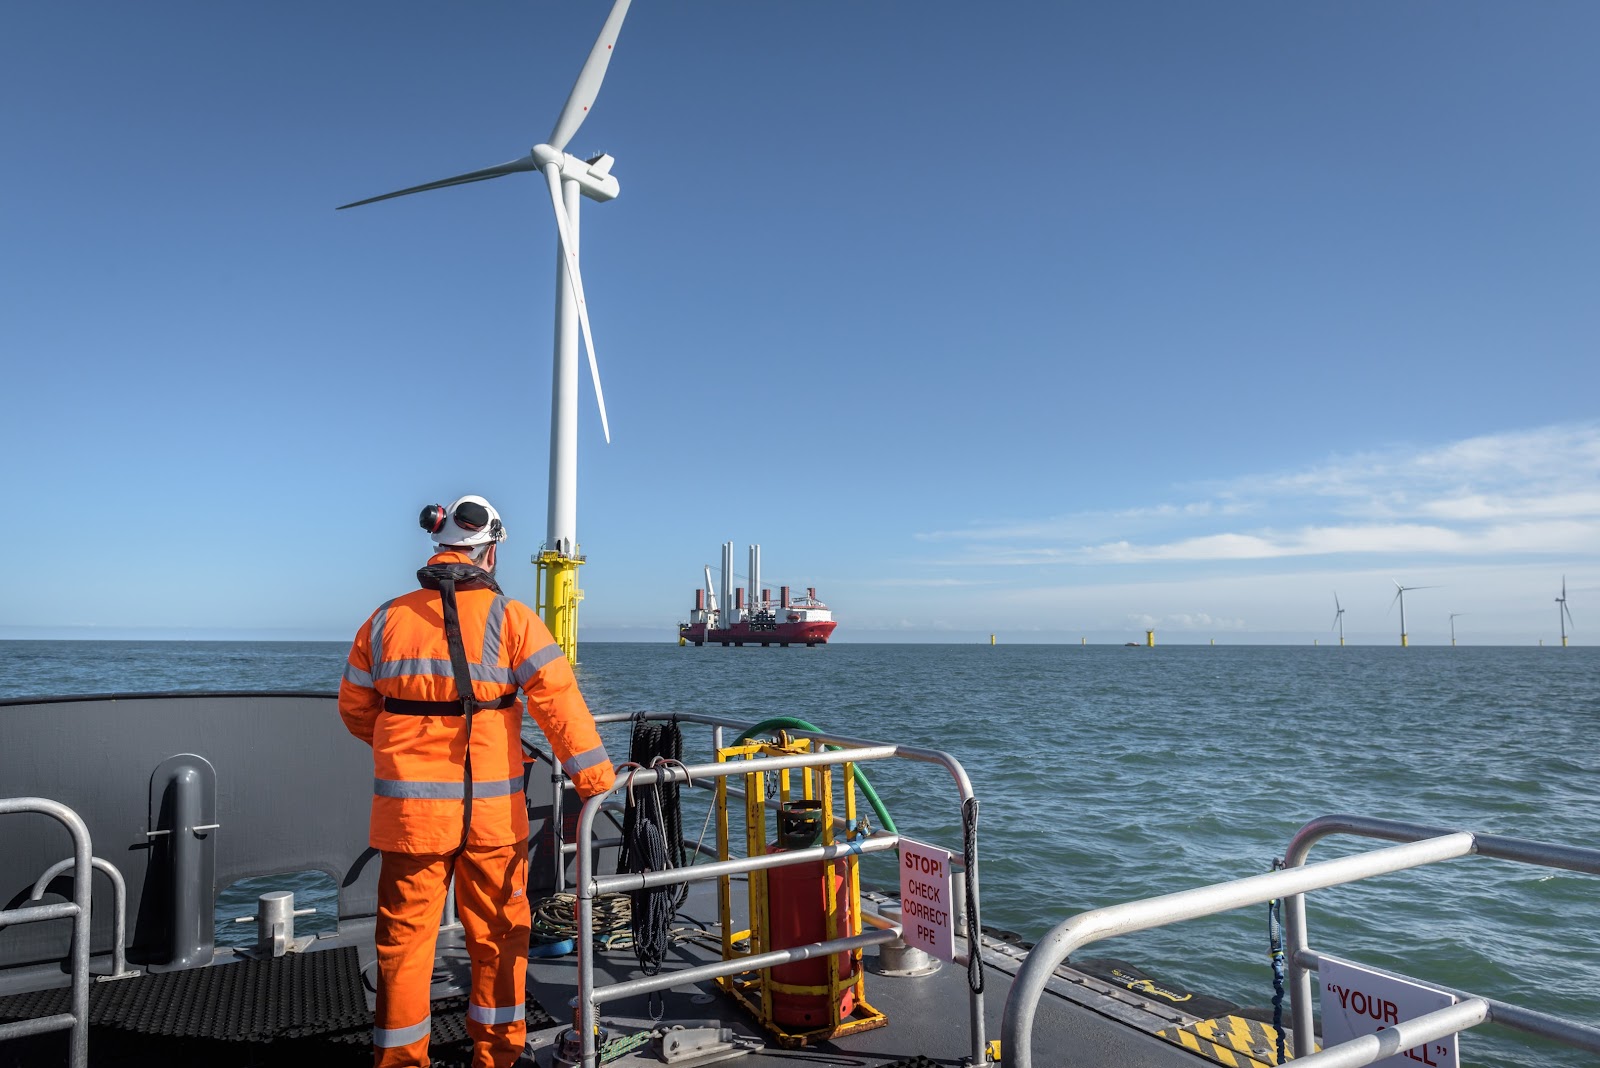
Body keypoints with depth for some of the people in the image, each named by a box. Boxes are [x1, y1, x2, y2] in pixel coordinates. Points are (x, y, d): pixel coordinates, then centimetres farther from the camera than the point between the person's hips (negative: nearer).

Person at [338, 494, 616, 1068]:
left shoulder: (384, 620, 3)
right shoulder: (511, 618, -7)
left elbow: (355, 710, 14)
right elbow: (559, 702, -13)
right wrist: (596, 779, -8)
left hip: (410, 810, 2)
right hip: (492, 811, -1)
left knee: (405, 936, 14)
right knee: (499, 933, 15)